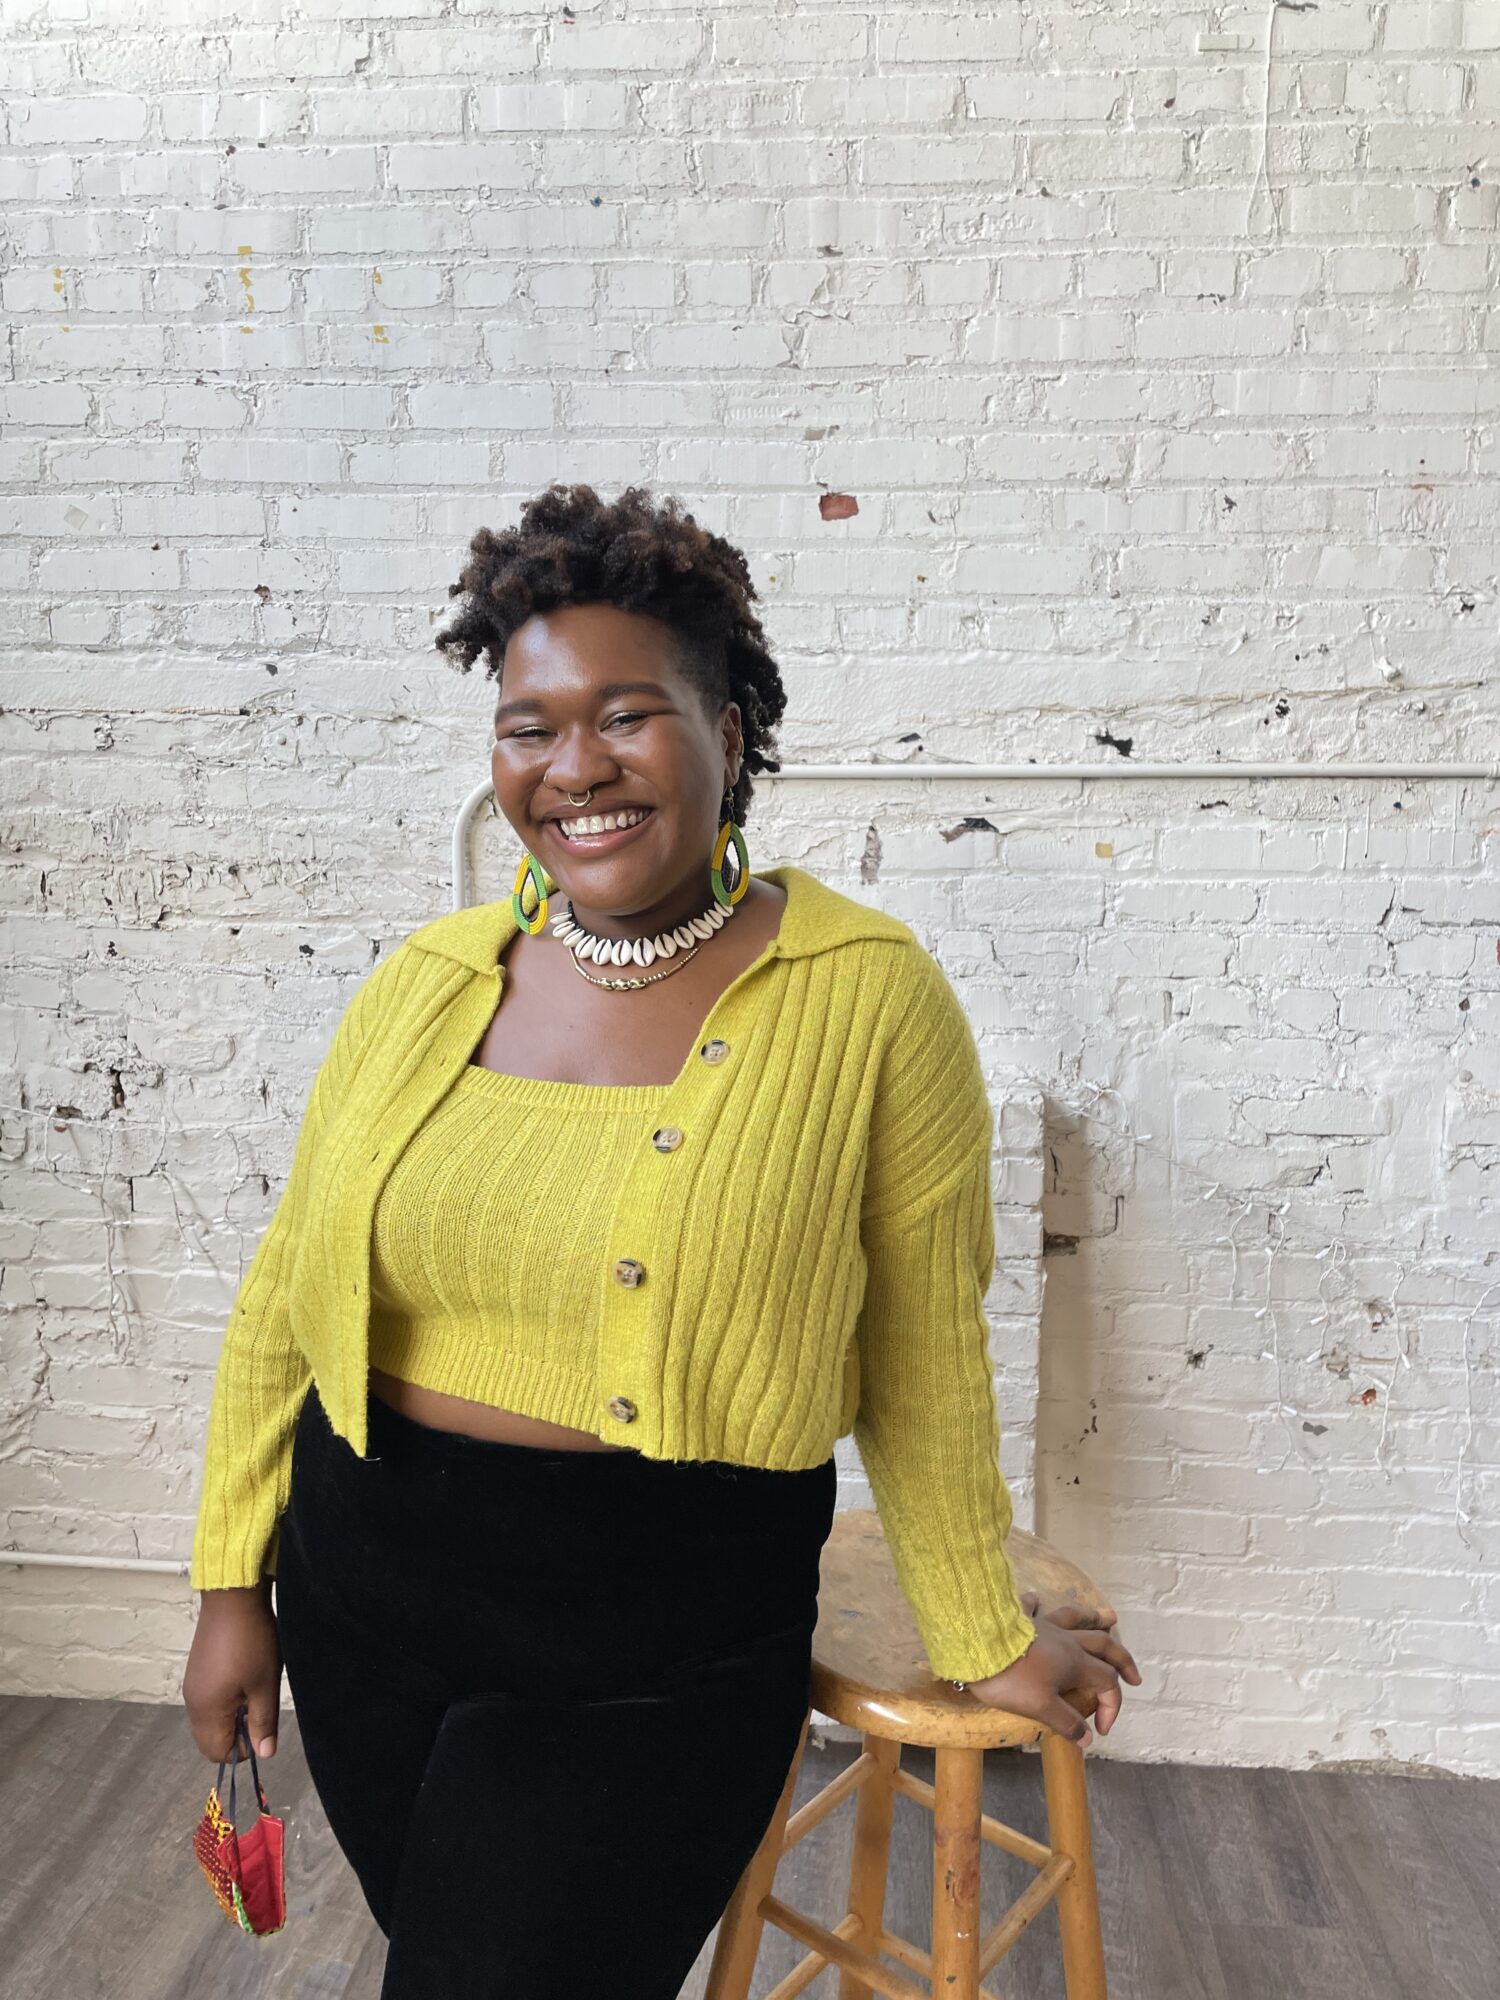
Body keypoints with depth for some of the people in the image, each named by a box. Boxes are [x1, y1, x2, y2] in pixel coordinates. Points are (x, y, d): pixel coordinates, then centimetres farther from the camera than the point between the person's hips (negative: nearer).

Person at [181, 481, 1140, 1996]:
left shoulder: (869, 998, -14)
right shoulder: (425, 983, -2)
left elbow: (922, 1362, -6)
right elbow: (285, 1297, 7)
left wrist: (985, 1643, 4)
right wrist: (233, 1582, 9)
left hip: (656, 1664, -4)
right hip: (361, 1598, 5)